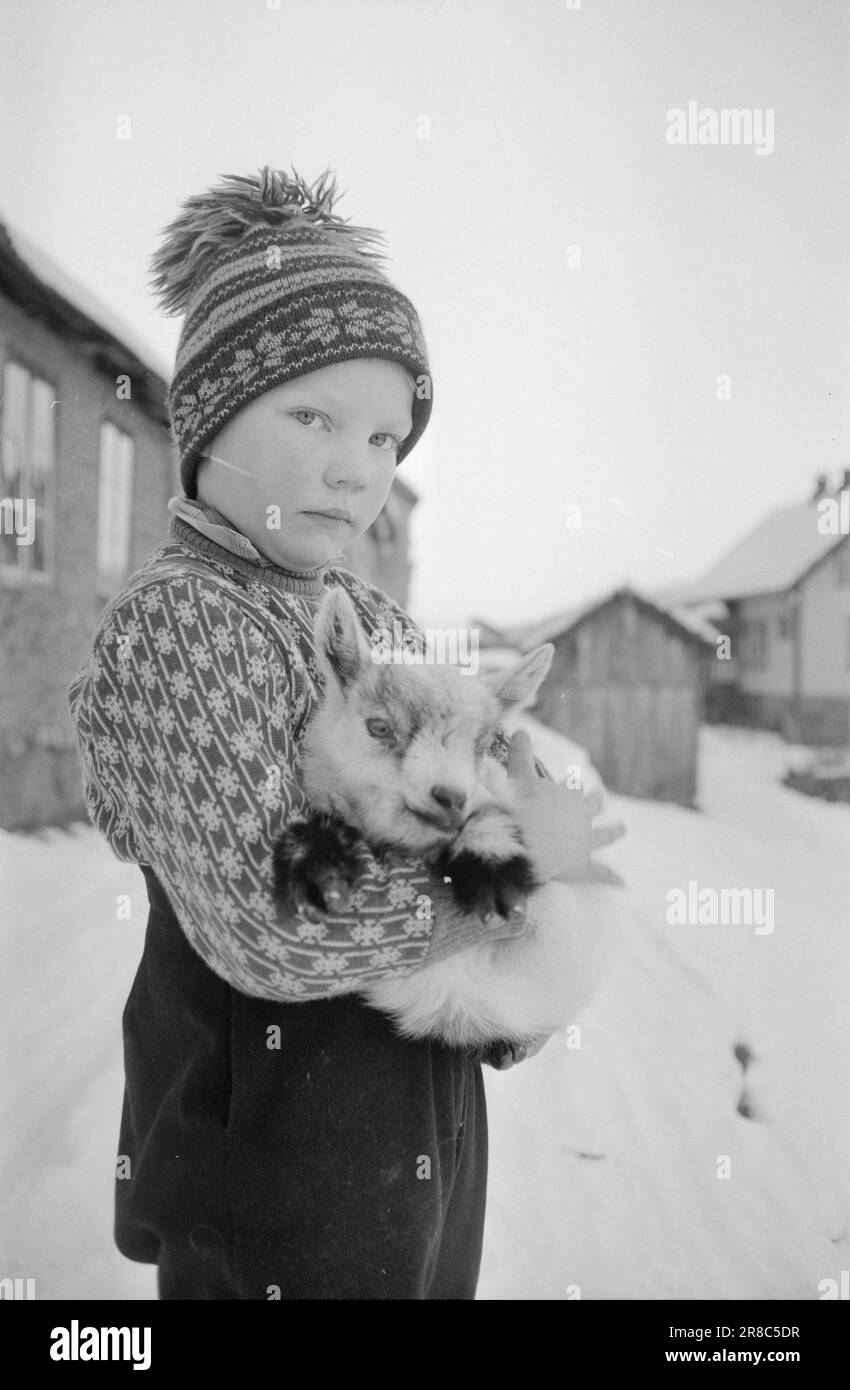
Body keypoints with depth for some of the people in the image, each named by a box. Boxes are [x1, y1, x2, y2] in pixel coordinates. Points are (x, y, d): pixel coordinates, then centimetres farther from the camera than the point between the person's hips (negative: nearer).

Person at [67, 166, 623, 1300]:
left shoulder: (373, 618, 5)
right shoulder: (173, 622, -19)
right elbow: (271, 933, -29)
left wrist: (511, 768, -11)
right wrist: (525, 859, -20)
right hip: (280, 1145, -7)